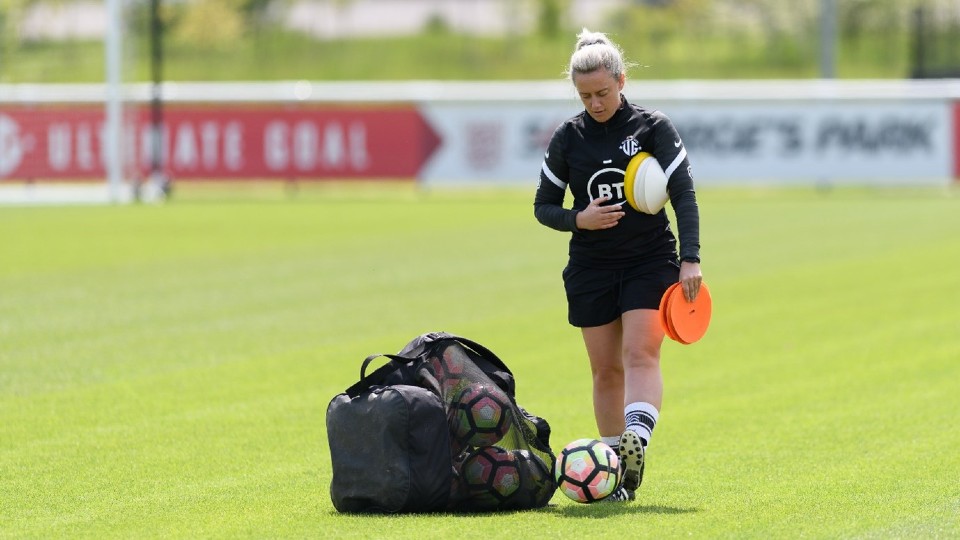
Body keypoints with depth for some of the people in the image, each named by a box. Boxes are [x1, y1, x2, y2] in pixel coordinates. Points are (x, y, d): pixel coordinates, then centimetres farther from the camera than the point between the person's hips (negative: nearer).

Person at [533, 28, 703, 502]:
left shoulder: (654, 128, -4)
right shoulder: (567, 138, 2)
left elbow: (684, 196, -7)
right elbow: (544, 206, 9)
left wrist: (690, 260, -17)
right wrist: (579, 219, -13)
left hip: (651, 262, -3)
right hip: (591, 267, 3)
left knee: (641, 355, -19)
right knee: (606, 370, 3)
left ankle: (637, 444, -36)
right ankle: (615, 468, 9)